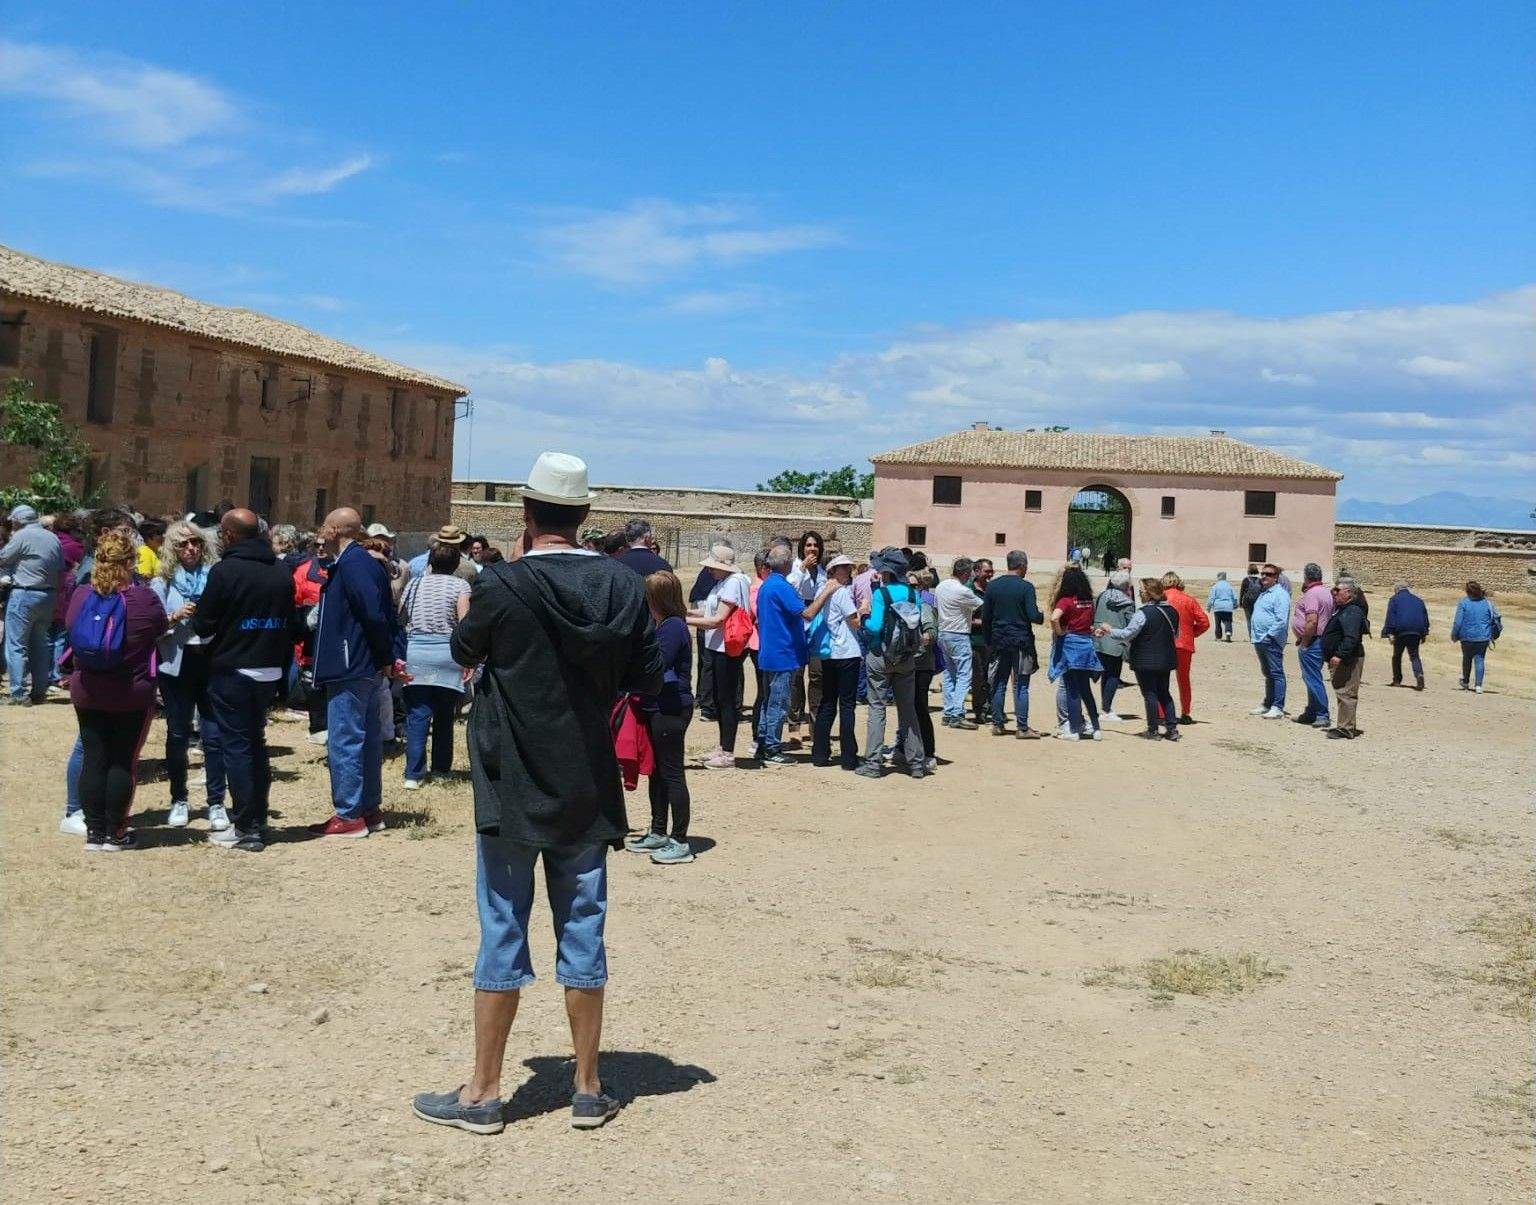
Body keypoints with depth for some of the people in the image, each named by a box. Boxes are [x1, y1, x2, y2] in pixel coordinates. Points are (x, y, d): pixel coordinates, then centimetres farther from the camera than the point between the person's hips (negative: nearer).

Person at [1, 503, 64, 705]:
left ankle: (19, 694, -6)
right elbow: (61, 570, 12)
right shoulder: (53, 538, 11)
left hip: (24, 595, -7)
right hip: (49, 595, 7)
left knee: (16, 645, -3)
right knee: (41, 643, 13)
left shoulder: (22, 536, -10)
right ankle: (40, 691, 16)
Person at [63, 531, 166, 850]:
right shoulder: (144, 599, -15)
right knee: (123, 761, 5)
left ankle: (94, 832, 13)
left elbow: (71, 633, 11)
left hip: (87, 693, 3)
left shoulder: (80, 597, -3)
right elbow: (161, 628, 2)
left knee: (93, 759, 9)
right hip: (132, 695, -3)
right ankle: (115, 833, 10)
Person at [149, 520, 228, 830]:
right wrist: (175, 617, -16)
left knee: (213, 735, -2)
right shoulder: (163, 581, 4)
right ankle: (179, 801, 21)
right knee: (178, 734, 8)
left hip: (212, 661, -1)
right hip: (177, 664, 1)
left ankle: (216, 803, 7)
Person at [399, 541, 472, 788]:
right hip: (446, 655, -2)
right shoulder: (459, 585, 0)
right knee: (444, 716, 11)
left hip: (414, 654, 2)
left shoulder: (414, 584, 11)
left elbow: (400, 621, 11)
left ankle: (414, 773, -4)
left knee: (417, 716, 1)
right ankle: (441, 768, 20)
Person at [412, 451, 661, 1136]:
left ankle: (483, 1093, 15)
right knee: (583, 934, 11)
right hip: (589, 790, 3)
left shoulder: (502, 585, -15)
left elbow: (465, 651, 4)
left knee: (503, 933, 6)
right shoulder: (624, 586, -5)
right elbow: (648, 679, 3)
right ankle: (588, 1090, 20)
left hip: (512, 789, -3)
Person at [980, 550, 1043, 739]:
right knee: (1021, 686, 0)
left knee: (999, 685, 11)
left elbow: (985, 617, 6)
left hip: (999, 643, 4)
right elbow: (1033, 616, -14)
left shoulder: (993, 586, 5)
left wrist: (988, 641, 15)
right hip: (1021, 642, -4)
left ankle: (998, 724, 13)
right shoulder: (1026, 587, -9)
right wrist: (1042, 617, 8)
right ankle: (1022, 728, 0)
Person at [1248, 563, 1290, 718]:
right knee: (1267, 674, 16)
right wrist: (1253, 634, 16)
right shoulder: (1263, 594, 20)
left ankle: (1277, 708, -7)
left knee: (1276, 674, -7)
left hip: (1271, 641, -9)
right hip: (1260, 641, 9)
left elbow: (1281, 620, -18)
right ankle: (1267, 704, 22)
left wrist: (1269, 635, -18)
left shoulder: (1280, 594, -10)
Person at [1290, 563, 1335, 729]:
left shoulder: (1312, 594, -16)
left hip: (1311, 642, -10)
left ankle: (1323, 716, -6)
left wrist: (1304, 643, -19)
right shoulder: (1326, 592, 15)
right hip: (1322, 640, 10)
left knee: (1313, 679, -7)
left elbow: (1311, 621, -24)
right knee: (1311, 678, 17)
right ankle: (1311, 713, 24)